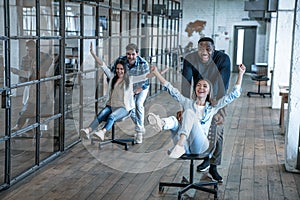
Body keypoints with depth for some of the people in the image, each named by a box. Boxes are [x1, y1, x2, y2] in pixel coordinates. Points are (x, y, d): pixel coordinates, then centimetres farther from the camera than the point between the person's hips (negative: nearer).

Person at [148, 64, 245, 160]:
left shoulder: (213, 107, 21)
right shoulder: (188, 103, 23)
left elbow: (234, 94, 19)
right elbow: (171, 90, 19)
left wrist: (240, 74, 15)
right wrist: (156, 73, 15)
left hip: (199, 145, -1)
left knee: (189, 113, -25)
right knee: (189, 111, -27)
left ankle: (180, 145, -44)